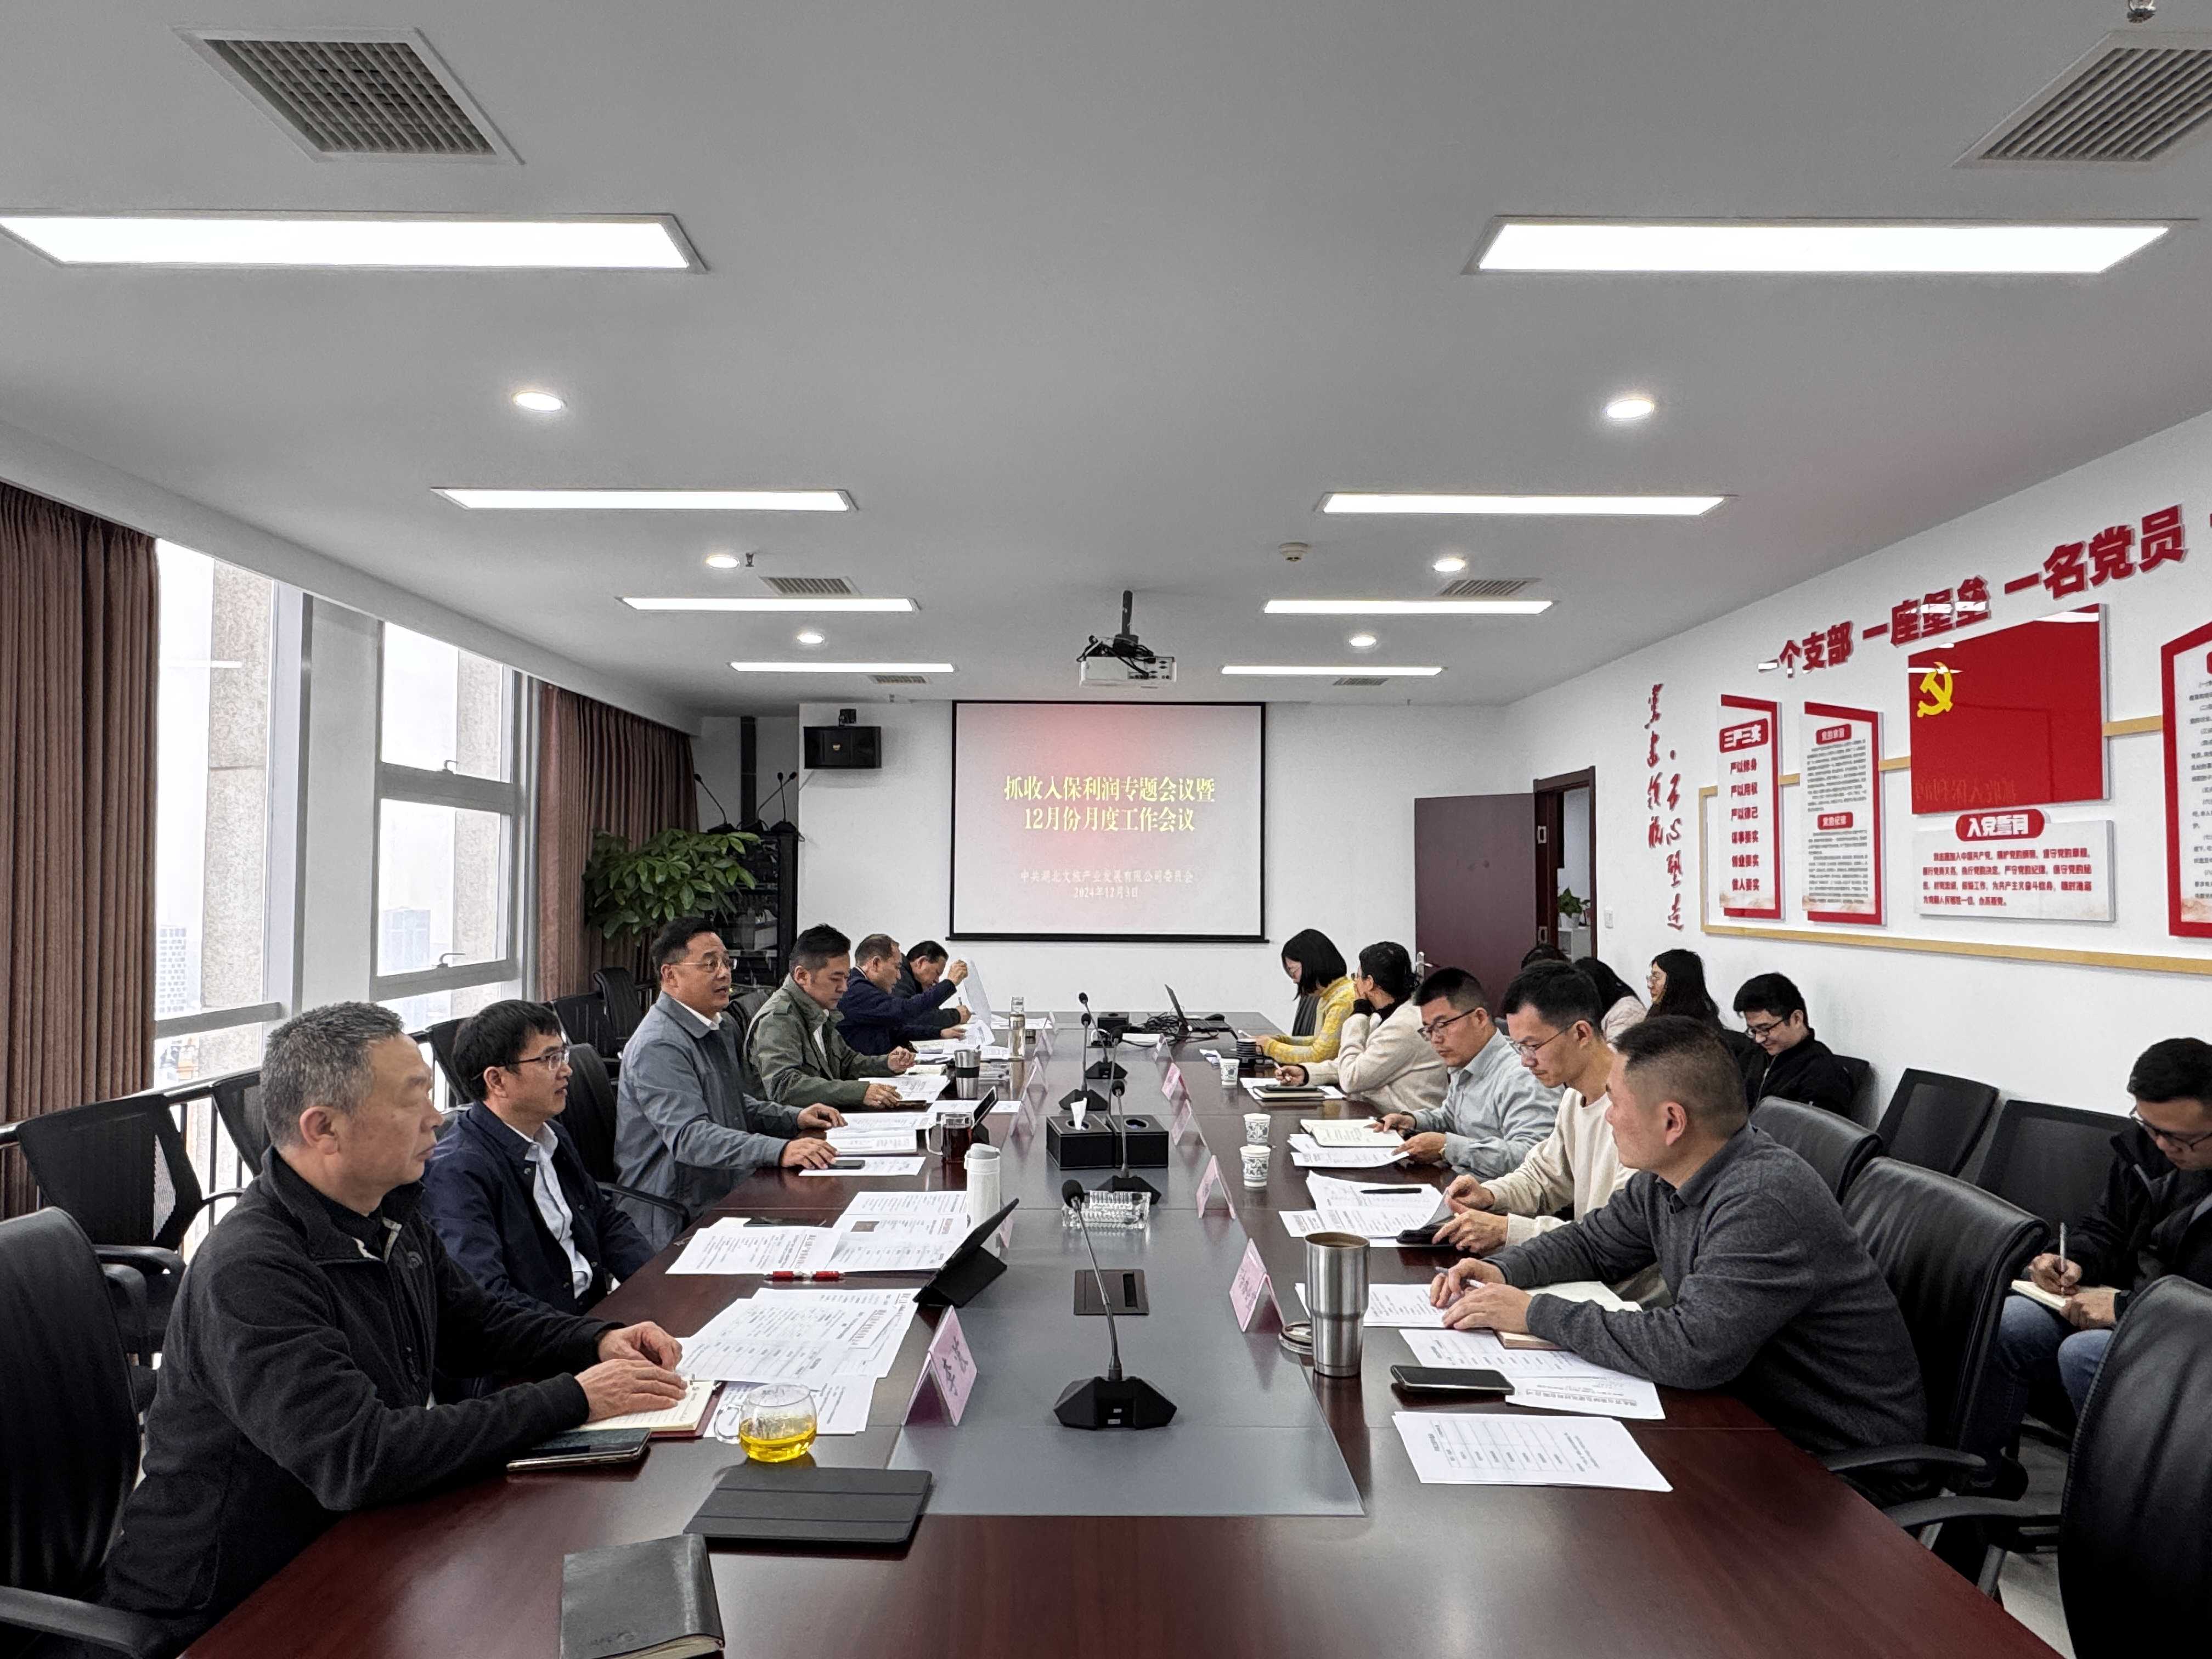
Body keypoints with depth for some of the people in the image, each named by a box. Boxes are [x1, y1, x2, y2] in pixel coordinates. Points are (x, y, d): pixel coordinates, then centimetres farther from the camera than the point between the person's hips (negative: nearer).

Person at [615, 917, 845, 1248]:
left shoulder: (725, 1026, 15)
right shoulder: (658, 1046, -17)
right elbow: (689, 1136, -29)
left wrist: (794, 1119, 11)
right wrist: (779, 1151, -40)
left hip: (726, 1195, 9)